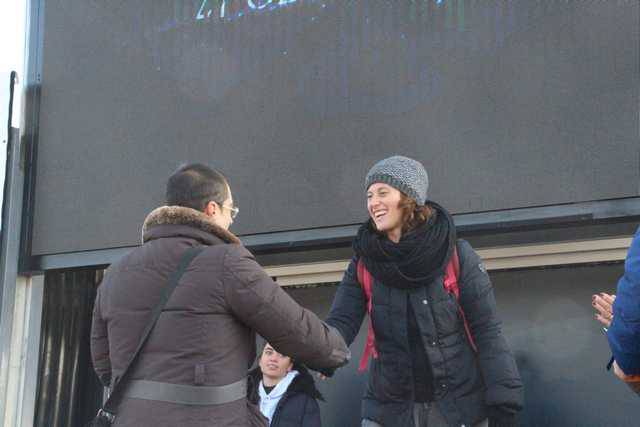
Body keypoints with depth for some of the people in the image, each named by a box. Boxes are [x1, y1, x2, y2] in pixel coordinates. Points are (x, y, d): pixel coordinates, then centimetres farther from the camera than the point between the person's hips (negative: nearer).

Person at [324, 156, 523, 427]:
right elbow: (342, 320, -8)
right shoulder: (364, 262, 0)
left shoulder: (458, 256, -9)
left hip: (459, 405, -2)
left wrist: (503, 404, -15)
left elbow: (486, 332, -9)